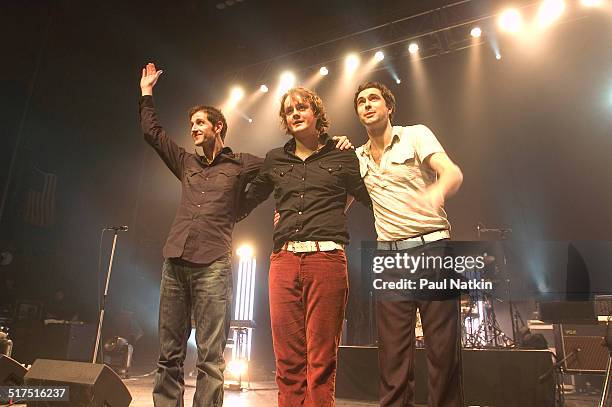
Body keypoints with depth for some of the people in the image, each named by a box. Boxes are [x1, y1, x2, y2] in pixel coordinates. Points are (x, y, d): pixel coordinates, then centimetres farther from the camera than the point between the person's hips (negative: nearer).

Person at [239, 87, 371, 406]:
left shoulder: (342, 157, 12)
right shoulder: (275, 160, 20)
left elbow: (374, 199, 21)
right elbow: (246, 201, 31)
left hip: (327, 258, -3)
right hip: (284, 260, 3)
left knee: (321, 362, -2)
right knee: (288, 362, 4)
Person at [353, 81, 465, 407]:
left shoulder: (415, 135, 3)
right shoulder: (358, 157, 15)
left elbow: (454, 173, -14)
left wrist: (437, 190, -37)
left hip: (433, 248, -3)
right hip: (388, 256, 4)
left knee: (443, 348, -2)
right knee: (393, 353, 3)